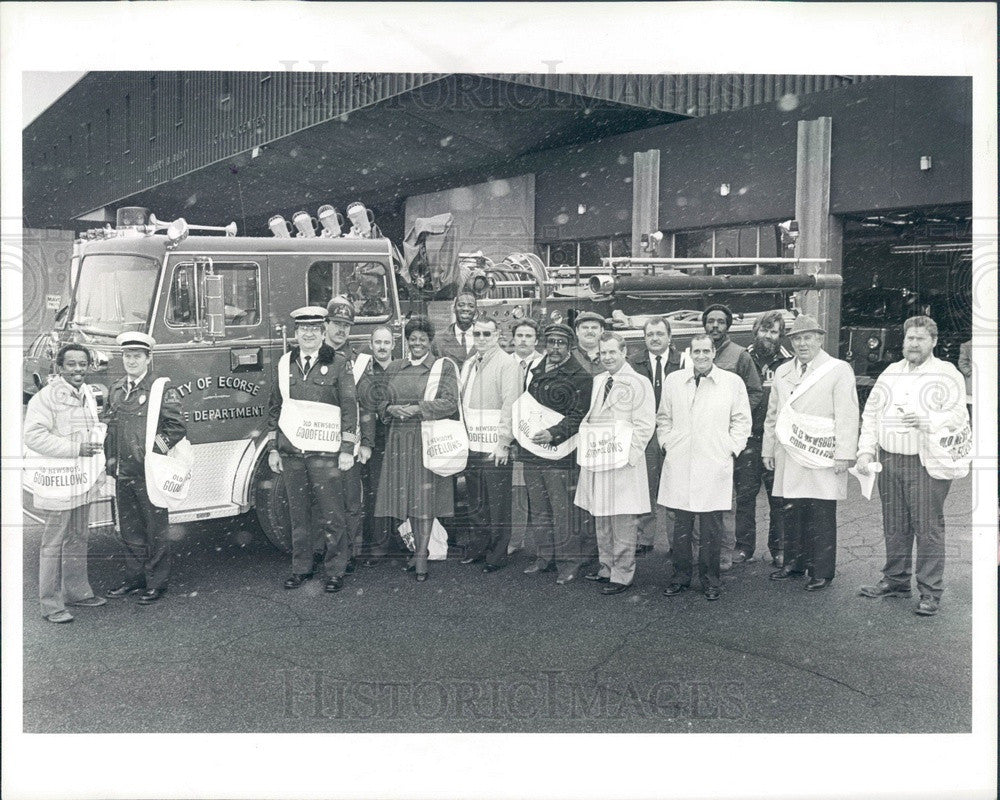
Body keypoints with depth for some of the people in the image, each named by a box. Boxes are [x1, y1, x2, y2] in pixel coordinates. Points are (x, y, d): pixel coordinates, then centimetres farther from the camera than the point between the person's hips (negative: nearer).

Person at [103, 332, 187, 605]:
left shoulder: (162, 390, -7)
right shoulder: (115, 390, 11)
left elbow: (177, 428, -9)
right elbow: (107, 426, 19)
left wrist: (159, 447, -12)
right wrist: (111, 458, 11)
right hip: (123, 474, 6)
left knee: (155, 531, 3)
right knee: (129, 529, 16)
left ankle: (157, 583, 14)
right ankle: (134, 578, 29)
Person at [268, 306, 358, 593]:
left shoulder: (338, 364, 0)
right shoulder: (285, 363, 11)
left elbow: (350, 408, -2)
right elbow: (275, 407, 16)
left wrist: (347, 450, -7)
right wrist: (273, 448, 13)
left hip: (325, 451, -4)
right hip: (291, 451, 4)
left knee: (331, 515, -2)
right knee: (298, 513, 10)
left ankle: (336, 571, 9)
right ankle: (301, 567, 22)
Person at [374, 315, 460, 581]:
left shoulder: (444, 366, 1)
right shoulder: (394, 368, 14)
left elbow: (451, 403, -9)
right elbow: (382, 403, 16)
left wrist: (417, 409, -16)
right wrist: (392, 409, -7)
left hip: (429, 439, -4)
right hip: (399, 440, 4)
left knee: (425, 496, -5)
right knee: (407, 496, 6)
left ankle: (422, 556, -2)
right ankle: (417, 549, 18)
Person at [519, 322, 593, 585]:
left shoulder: (579, 376, -5)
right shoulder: (535, 371, 15)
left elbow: (578, 415, -11)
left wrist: (553, 433, -22)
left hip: (558, 451, -7)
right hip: (531, 451, 7)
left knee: (562, 510, -5)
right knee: (538, 510, 13)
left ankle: (569, 560, 6)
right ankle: (545, 557, 24)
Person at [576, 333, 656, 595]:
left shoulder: (638, 383, -7)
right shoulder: (598, 381, 13)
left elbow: (644, 425, -11)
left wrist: (628, 455, -17)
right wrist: (586, 446, 8)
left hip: (622, 462, -7)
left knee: (622, 521, -2)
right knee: (601, 519, 14)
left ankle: (622, 575, 7)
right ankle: (606, 568, 26)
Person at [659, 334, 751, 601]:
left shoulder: (732, 382, 4)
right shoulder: (673, 381, 9)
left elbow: (741, 421, 8)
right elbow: (663, 417, 17)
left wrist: (731, 448, -1)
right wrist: (666, 444, 7)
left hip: (714, 466, -2)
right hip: (678, 464, 2)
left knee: (711, 527, 1)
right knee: (681, 525, 6)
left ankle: (711, 580, 14)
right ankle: (680, 576, 18)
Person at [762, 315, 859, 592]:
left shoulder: (838, 370, -1)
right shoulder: (782, 372, 15)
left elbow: (846, 416, -6)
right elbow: (772, 415, 19)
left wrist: (844, 454, -12)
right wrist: (768, 449, 16)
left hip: (822, 460, -5)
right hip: (789, 459, 5)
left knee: (821, 519, 0)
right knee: (792, 514, 9)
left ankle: (822, 572, 10)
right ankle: (794, 563, 23)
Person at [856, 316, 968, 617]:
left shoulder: (946, 374, 1)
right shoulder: (890, 373, 15)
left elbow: (958, 416, -9)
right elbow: (871, 414, 15)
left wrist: (927, 420, -27)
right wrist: (866, 450, 5)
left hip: (926, 464, -5)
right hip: (889, 461, 5)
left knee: (928, 527, -3)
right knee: (894, 526, 11)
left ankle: (930, 592, 4)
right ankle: (896, 580, 23)